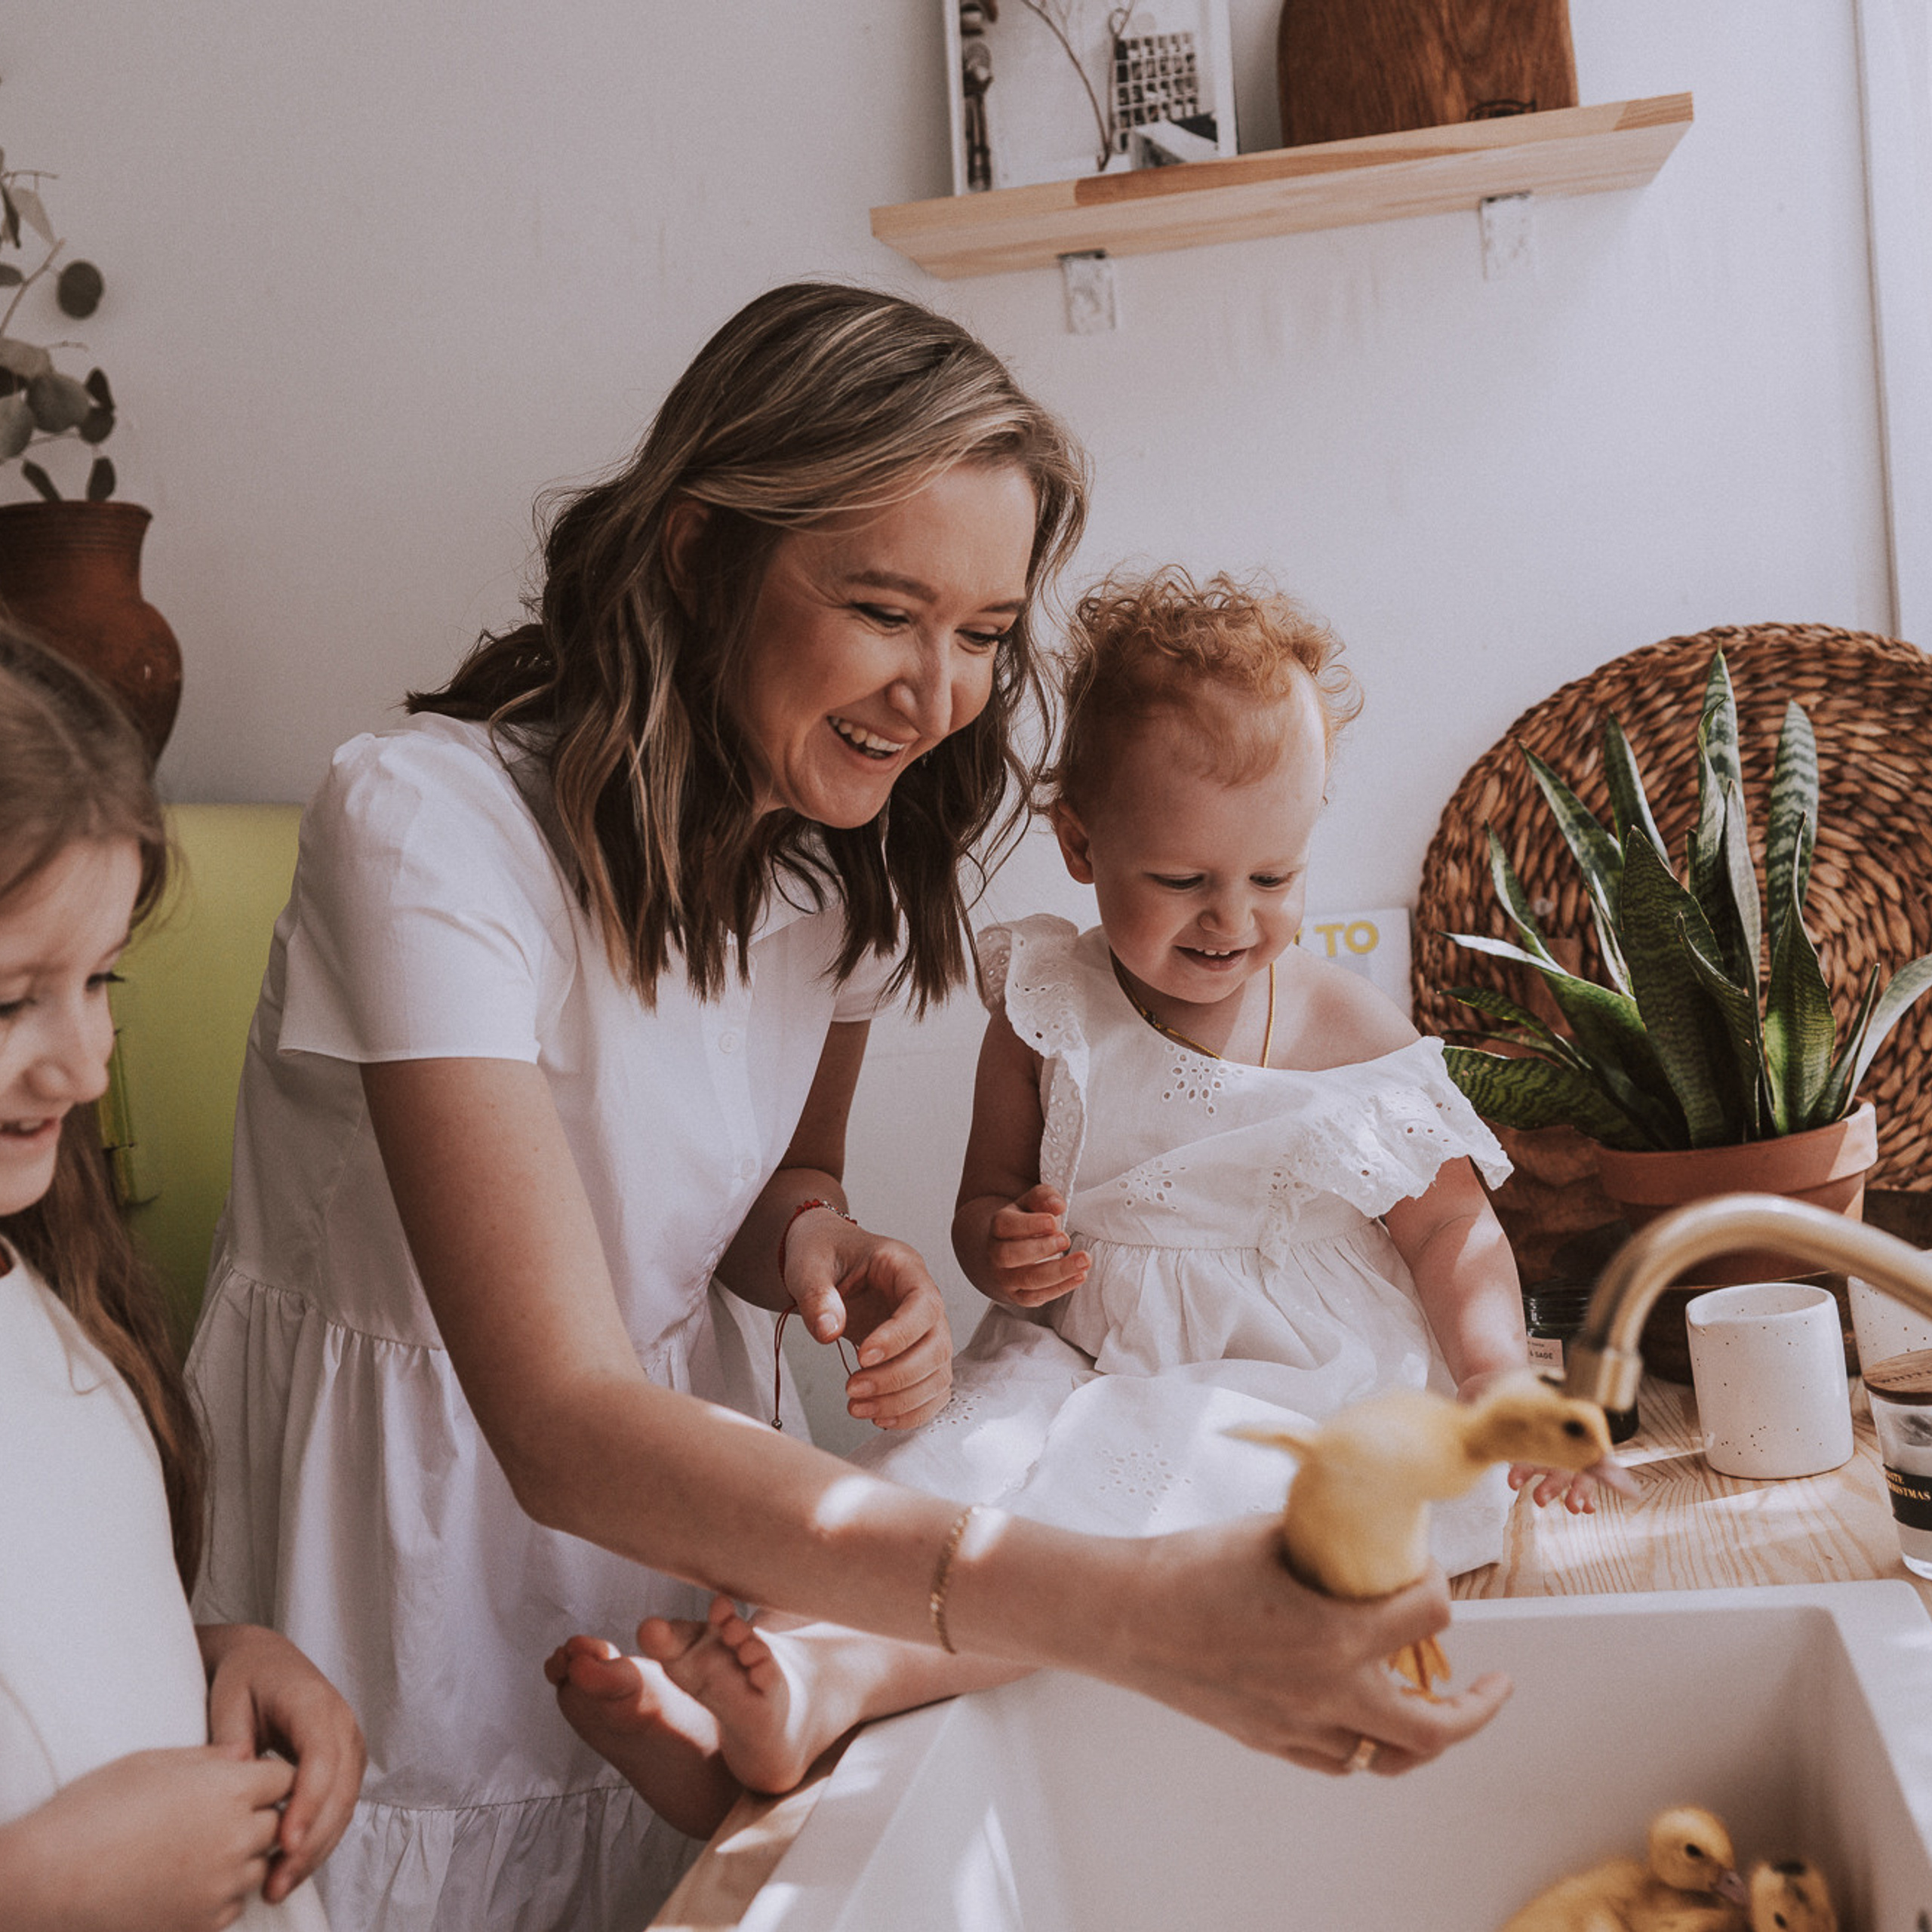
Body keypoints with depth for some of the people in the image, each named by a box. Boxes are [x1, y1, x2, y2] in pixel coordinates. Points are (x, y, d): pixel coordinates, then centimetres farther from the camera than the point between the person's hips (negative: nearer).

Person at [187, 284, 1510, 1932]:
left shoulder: (856, 846, -8)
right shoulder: (433, 824, -29)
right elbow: (566, 1430, -37)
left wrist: (824, 1247, -18)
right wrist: (1125, 1610, -47)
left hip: (681, 1497, 5)